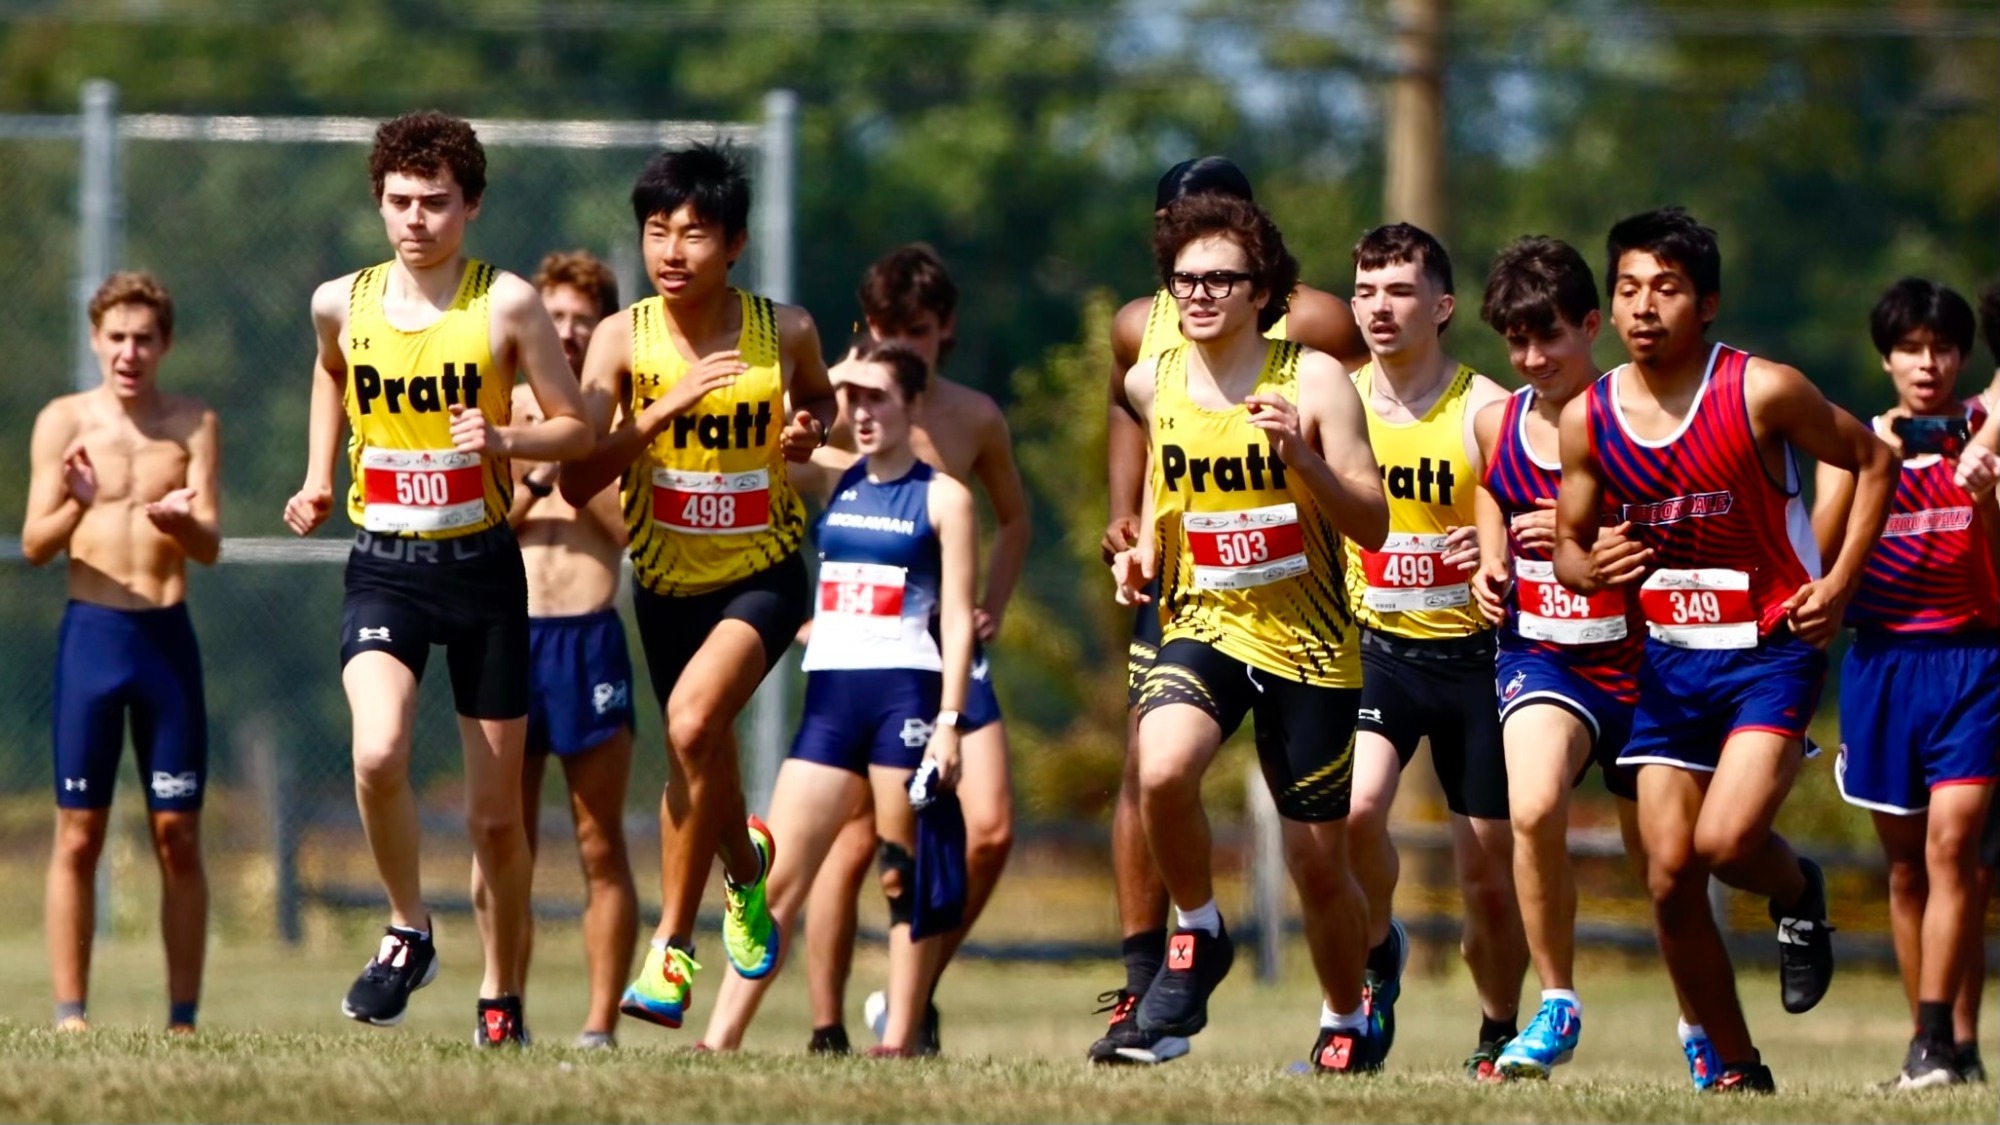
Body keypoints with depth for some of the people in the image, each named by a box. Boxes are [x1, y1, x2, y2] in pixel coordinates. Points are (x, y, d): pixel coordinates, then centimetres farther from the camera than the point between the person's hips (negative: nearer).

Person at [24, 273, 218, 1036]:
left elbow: (211, 546, -4)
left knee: (178, 836, 1)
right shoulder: (64, 422, 2)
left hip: (168, 633, 1)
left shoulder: (193, 424, 3)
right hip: (91, 632, -1)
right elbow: (35, 544, -3)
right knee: (79, 835, -1)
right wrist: (77, 504, -25)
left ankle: (183, 1017, 4)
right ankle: (70, 1014, 0)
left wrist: (181, 520, -28)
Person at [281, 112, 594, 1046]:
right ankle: (407, 932, -3)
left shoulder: (506, 304, -7)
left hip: (481, 562, -1)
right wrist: (318, 479, 17)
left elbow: (577, 429, -1)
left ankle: (501, 998, 24)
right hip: (383, 566, 1)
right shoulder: (342, 303, 1)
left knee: (496, 815, 6)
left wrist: (503, 439, -19)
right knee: (377, 753, -26)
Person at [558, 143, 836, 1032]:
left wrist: (810, 430, -10)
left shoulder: (784, 331, -10)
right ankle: (746, 868, 55)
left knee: (693, 722, -27)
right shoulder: (624, 338, -12)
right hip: (667, 581, 3)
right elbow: (577, 481, -18)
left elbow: (818, 398, 14)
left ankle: (673, 949, -16)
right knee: (699, 762, 17)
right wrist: (665, 408, -30)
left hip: (762, 578, -3)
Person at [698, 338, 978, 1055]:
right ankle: (721, 1039, -4)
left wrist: (950, 720, -12)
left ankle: (901, 1040, 3)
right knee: (779, 877, 0)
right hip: (830, 694, 5)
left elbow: (958, 619, -4)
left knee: (906, 876, -1)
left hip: (905, 693, -5)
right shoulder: (834, 483, 14)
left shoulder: (942, 497, 0)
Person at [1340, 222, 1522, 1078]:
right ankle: (1379, 951, 3)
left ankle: (1498, 1033, 28)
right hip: (1377, 646, 1)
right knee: (1358, 808, -26)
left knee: (1489, 875, 5)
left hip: (1472, 652, -1)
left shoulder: (1485, 411, -9)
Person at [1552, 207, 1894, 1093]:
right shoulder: (1587, 420, -3)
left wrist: (1840, 583, -8)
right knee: (1670, 879, -1)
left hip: (1772, 650, -4)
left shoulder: (1762, 393, -14)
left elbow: (1873, 462, 0)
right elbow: (1567, 545, 9)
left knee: (1726, 839, -23)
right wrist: (1591, 568, -15)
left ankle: (1799, 896, 14)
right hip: (1670, 656, 4)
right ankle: (1738, 1073, 14)